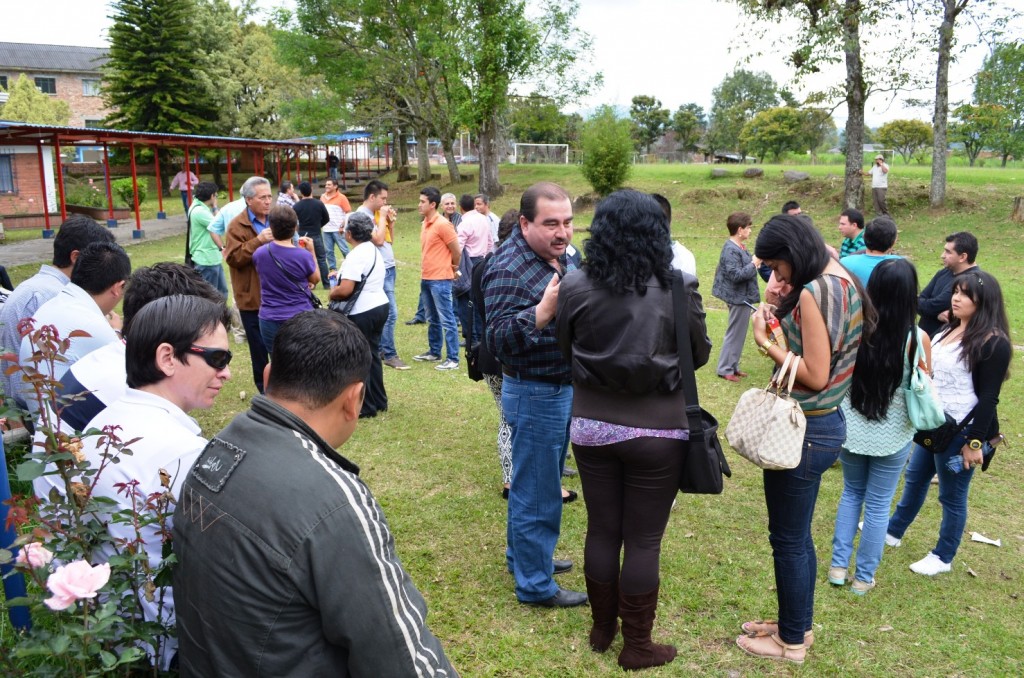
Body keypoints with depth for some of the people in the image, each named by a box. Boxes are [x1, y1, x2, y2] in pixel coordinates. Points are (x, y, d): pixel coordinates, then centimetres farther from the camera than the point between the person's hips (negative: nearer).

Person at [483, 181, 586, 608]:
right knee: (536, 493, 4)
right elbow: (496, 341, -30)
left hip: (564, 388, 10)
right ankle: (535, 584, 20)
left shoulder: (561, 256, 5)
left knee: (543, 482, 23)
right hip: (534, 394, -9)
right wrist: (544, 310, -42)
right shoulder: (509, 269, -23)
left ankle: (523, 554, 42)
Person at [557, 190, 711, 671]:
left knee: (601, 530, 17)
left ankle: (602, 629, 35)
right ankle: (637, 647, 26)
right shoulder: (678, 287, -13)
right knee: (644, 540, 10)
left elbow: (565, 352, 4)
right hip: (656, 432, -2)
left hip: (591, 427, 2)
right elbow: (699, 355, 0)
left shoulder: (574, 287, -9)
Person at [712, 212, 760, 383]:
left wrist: (755, 262, 3)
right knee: (735, 334, -1)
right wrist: (754, 264, -19)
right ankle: (725, 369, 8)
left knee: (739, 334, 17)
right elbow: (736, 275, -26)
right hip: (739, 297, -10)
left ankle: (733, 366, 26)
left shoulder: (739, 247, 10)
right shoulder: (731, 250, -21)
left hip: (742, 296, 10)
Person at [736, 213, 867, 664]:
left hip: (804, 431, -10)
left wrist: (766, 343, -15)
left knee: (788, 539, 6)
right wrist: (782, 326, 2)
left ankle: (791, 641, 23)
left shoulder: (813, 293, -21)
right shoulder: (843, 282, 8)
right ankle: (797, 624, 37)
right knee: (797, 536, 21)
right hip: (826, 422, 10)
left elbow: (816, 376, -23)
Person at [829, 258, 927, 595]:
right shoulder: (917, 338, -17)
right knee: (878, 505, 14)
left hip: (850, 429, 2)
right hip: (893, 435, -2)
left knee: (851, 493, 23)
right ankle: (863, 577, 26)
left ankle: (838, 566, 26)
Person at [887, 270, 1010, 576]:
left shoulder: (993, 343, -18)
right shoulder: (950, 330, 8)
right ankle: (893, 531, 40)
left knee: (952, 496, 7)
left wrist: (975, 442, -19)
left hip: (961, 431, -9)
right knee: (914, 479, 22)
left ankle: (943, 557, 24)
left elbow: (988, 399, -18)